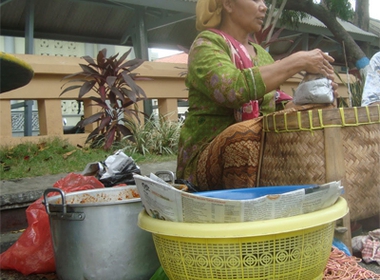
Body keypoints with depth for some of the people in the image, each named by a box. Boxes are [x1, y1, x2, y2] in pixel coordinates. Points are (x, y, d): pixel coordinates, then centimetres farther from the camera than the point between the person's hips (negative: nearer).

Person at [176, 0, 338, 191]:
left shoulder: (261, 53, 17)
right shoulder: (207, 43, -4)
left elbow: (275, 111, 14)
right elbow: (233, 88, -25)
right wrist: (298, 62, -19)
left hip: (260, 152, 7)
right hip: (205, 159, -7)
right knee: (248, 132, -34)